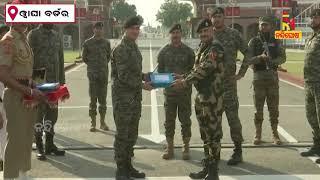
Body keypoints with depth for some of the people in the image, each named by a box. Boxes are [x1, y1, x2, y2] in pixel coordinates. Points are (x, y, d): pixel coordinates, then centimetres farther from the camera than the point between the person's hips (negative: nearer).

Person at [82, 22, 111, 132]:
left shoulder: (106, 43, 8)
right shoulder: (88, 43, 1)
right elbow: (84, 58, 10)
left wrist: (104, 65, 11)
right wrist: (92, 65, 9)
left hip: (104, 73, 2)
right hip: (92, 74, -2)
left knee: (103, 99, 5)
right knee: (93, 99, -2)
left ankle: (102, 122, 13)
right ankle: (93, 123, 4)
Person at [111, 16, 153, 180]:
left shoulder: (134, 47, 14)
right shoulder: (121, 49, -14)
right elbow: (123, 76, -19)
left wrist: (145, 76, 6)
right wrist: (142, 85, -15)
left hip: (135, 97, 9)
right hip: (123, 97, -9)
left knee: (132, 134, 14)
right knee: (122, 135, -1)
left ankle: (128, 166, 25)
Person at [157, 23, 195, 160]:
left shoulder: (188, 51, 3)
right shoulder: (164, 51, 5)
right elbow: (160, 71, 7)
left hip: (185, 91, -1)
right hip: (169, 91, 1)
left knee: (185, 120, 5)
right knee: (169, 121, 7)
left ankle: (186, 148, 16)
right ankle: (169, 148, 17)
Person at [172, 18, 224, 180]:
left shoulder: (215, 48, -14)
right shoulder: (201, 48, 15)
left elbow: (205, 69, -21)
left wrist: (184, 83, -18)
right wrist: (184, 77, 7)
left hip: (212, 97, -9)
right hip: (201, 96, 9)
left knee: (213, 133, -3)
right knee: (205, 133, 16)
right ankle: (207, 166, 27)